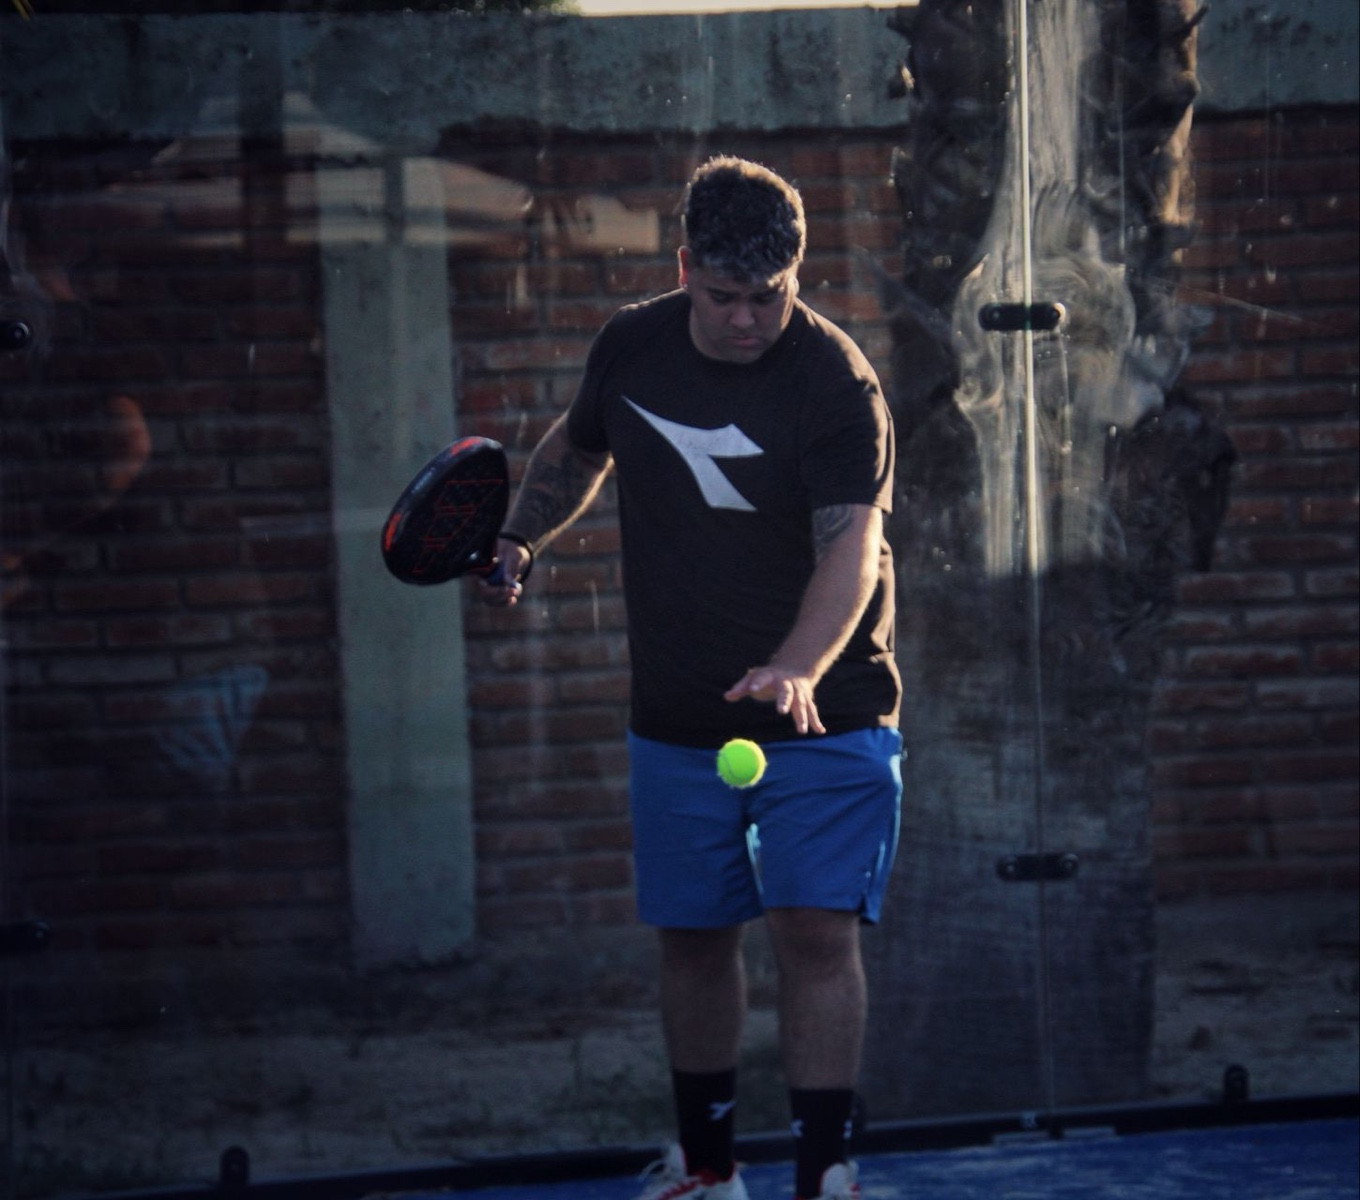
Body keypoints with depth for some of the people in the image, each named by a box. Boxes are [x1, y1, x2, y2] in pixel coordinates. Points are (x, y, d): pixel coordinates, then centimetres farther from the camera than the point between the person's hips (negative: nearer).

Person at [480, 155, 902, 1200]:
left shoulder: (836, 382, -17)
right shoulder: (631, 349, -1)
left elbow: (852, 542, -29)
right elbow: (576, 450, 22)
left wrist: (798, 668, -45)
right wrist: (520, 540, 6)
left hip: (821, 714, -5)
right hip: (678, 720, 5)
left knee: (816, 929, -13)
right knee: (693, 935, 12)